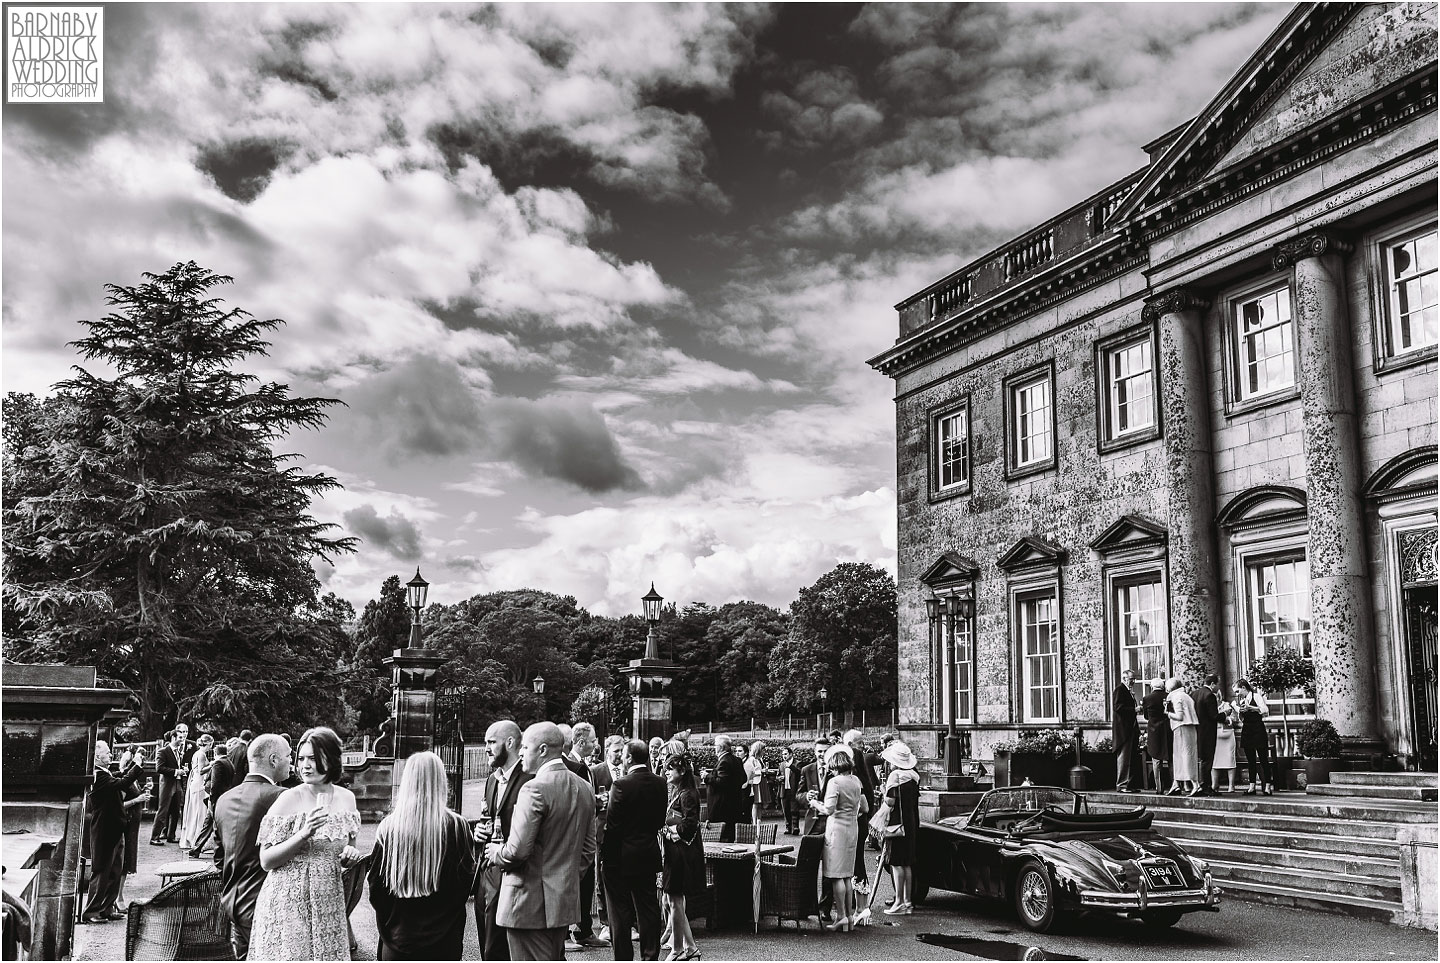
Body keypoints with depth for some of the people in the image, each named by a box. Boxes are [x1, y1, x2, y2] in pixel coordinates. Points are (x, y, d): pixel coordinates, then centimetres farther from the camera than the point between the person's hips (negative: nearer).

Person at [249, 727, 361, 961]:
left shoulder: (346, 798, 4)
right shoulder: (289, 799, -10)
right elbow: (266, 861, -10)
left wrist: (350, 855, -3)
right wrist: (303, 834, -22)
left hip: (330, 902, 4)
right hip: (290, 901, -4)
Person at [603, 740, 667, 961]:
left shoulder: (622, 785, -17)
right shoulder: (659, 783, 1)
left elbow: (612, 824, -15)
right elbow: (661, 820, 7)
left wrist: (606, 853, -6)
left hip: (623, 856, -6)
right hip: (649, 854, 6)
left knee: (620, 910, 5)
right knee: (648, 908, 13)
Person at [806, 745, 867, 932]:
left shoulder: (835, 782, -13)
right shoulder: (856, 781, 9)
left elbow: (829, 809, -21)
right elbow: (865, 808, 13)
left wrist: (816, 803, -3)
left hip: (837, 828, -7)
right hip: (853, 828, 8)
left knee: (836, 875, -2)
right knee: (846, 875, 14)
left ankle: (841, 916, -3)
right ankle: (849, 915, 16)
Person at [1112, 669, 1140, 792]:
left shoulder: (1129, 691, 20)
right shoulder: (1119, 690, -9)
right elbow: (1117, 707, -19)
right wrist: (1134, 710, -20)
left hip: (1131, 729, 10)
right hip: (1123, 730, -10)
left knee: (1131, 758, 10)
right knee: (1124, 757, -8)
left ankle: (1128, 783, 15)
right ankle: (1121, 785, -6)